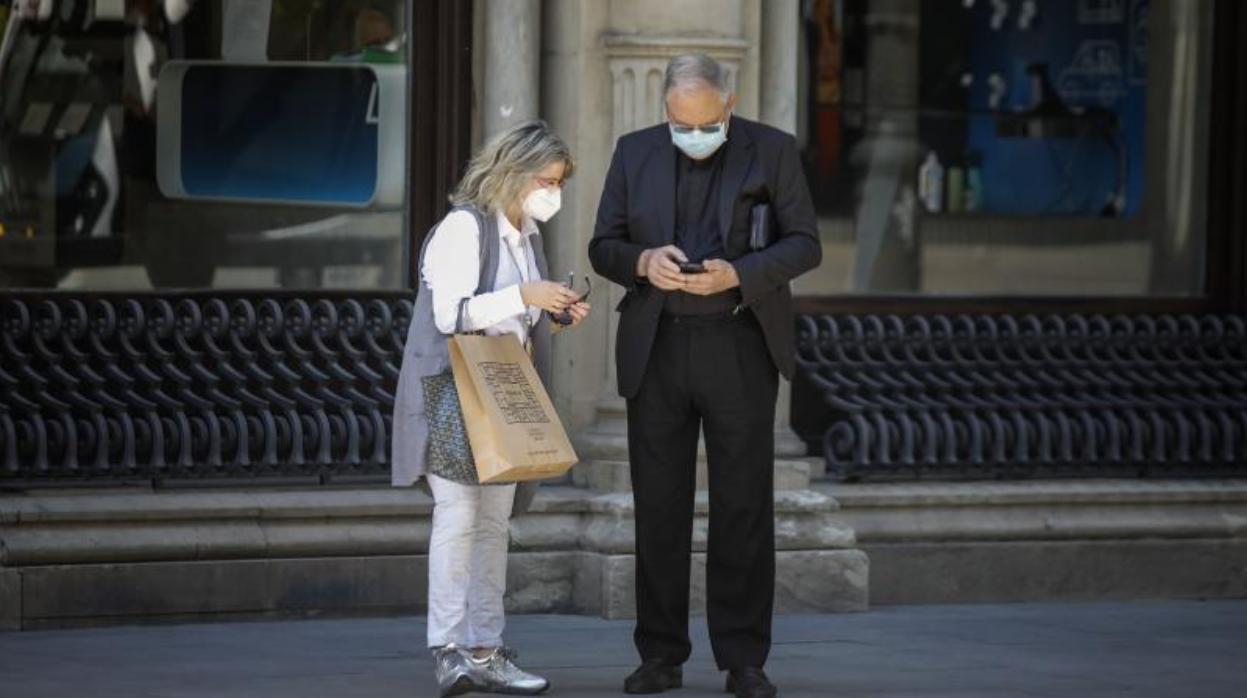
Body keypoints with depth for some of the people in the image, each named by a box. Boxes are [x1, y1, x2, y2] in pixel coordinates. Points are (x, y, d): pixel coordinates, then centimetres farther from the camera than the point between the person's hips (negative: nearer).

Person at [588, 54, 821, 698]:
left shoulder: (772, 151, 1)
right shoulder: (634, 153, 7)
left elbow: (805, 244, -2)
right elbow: (603, 247, 8)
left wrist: (737, 274, -18)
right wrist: (643, 261, -14)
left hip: (739, 349, -2)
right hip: (657, 349, 2)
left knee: (743, 507, -1)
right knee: (659, 506, 3)